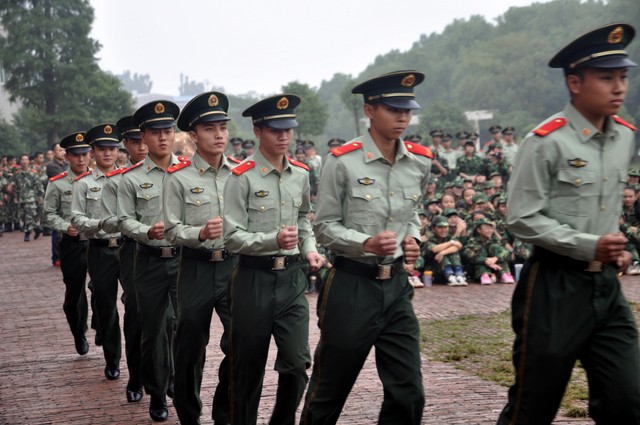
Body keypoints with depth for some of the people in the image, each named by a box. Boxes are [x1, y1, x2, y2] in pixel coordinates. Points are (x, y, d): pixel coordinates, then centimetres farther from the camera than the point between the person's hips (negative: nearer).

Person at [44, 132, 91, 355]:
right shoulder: (57, 184, -2)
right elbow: (50, 213, 2)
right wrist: (66, 227, -13)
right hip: (72, 245, -1)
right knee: (74, 292, 8)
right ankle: (79, 335, 28)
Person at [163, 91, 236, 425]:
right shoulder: (179, 177, -4)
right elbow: (171, 230, -6)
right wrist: (200, 233, -23)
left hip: (235, 266, 2)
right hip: (197, 269, -2)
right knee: (190, 348, 9)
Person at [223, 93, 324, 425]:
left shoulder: (300, 174, 6)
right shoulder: (242, 177, -11)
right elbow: (232, 237, -13)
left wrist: (309, 249, 4)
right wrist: (274, 240, -27)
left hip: (292, 277, 4)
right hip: (254, 279, -4)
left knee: (297, 363, -3)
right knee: (248, 367, 8)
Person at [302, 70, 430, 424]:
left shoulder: (420, 162, 4)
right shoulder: (342, 161, -11)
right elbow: (325, 226, -7)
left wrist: (412, 240, -1)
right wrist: (367, 244, -23)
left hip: (396, 285, 4)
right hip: (351, 286, -4)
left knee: (408, 393, 3)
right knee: (330, 389, 10)